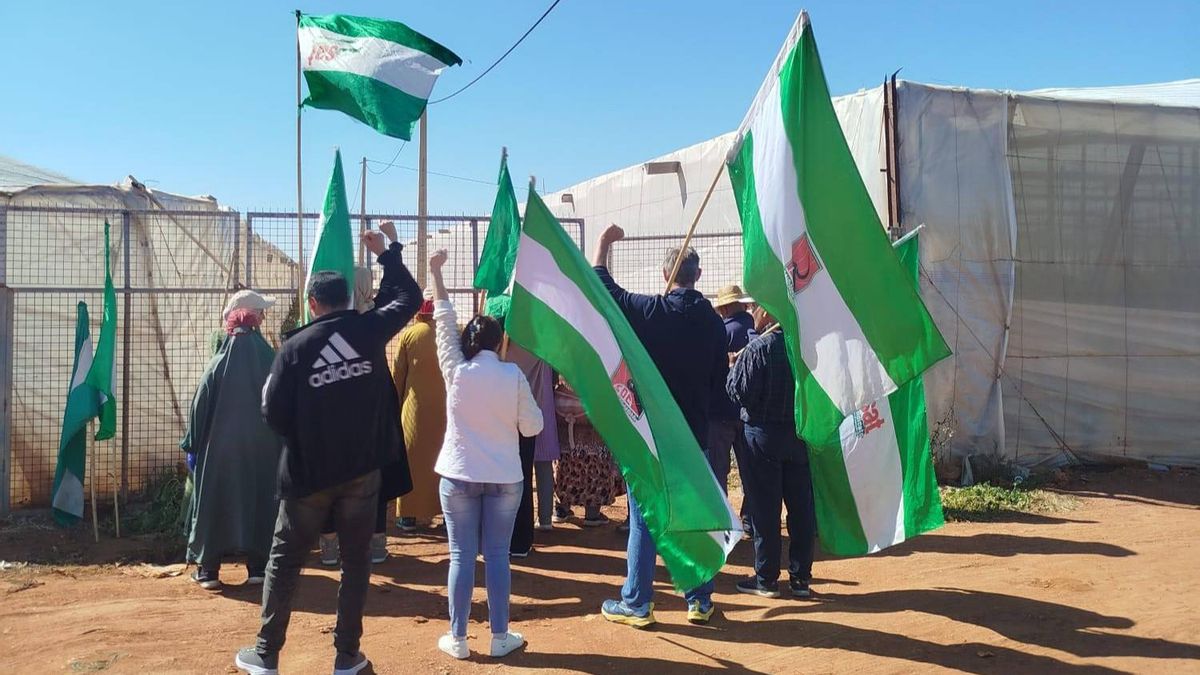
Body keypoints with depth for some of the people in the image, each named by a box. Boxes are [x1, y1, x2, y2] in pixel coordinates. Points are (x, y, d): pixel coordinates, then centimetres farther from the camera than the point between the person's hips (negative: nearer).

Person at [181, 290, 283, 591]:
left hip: (220, 448, -1)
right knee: (259, 501, 10)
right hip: (262, 449, 1)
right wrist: (283, 445, 9)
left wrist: (193, 447, 6)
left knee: (214, 503, 8)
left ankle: (208, 569, 11)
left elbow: (199, 408, -4)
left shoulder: (218, 364, -8)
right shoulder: (272, 360, -5)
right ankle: (258, 567, 13)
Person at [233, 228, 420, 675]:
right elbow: (408, 298, 11)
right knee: (355, 560, 11)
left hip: (308, 472, -1)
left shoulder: (295, 347, -9)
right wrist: (384, 253, 20)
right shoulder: (369, 331, -5)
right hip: (363, 469, 1)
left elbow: (273, 414, -9)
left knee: (284, 561, 13)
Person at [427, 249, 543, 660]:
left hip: (459, 476, 0)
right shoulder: (513, 375, -8)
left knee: (462, 556, 6)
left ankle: (458, 639, 13)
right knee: (497, 555, 7)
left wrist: (436, 273, 10)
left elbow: (444, 322, 3)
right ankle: (500, 637, 14)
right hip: (505, 478, 0)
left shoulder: (456, 372, -7)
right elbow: (532, 426, -3)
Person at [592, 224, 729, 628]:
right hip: (694, 434, 3)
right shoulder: (712, 320, -1)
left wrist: (604, 243, 14)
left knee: (644, 519, 4)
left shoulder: (649, 311, -11)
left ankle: (636, 604, 11)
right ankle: (700, 601, 20)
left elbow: (602, 287, 2)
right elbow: (721, 376, 7)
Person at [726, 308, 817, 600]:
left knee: (765, 509, 4)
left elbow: (739, 392, -14)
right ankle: (801, 577, 17)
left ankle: (766, 579, 10)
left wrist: (735, 366, 3)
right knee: (801, 506, 10)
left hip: (764, 435, -4)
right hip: (803, 432, 5)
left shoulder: (759, 347, -15)